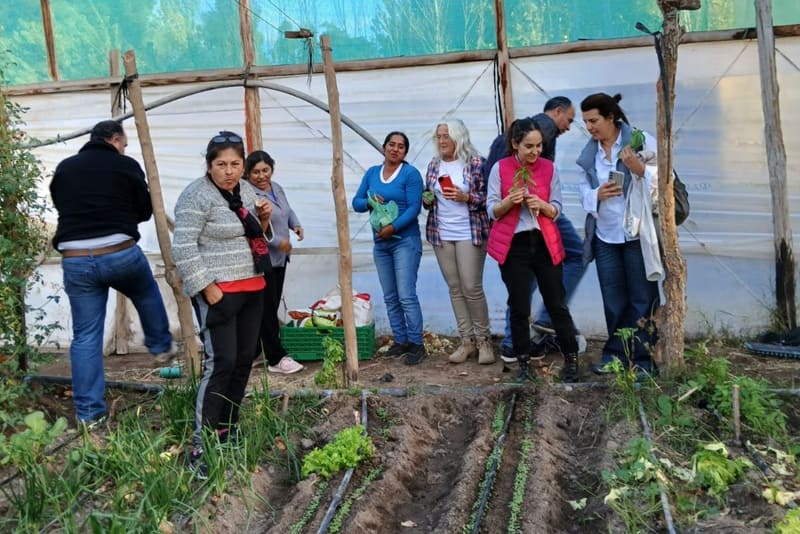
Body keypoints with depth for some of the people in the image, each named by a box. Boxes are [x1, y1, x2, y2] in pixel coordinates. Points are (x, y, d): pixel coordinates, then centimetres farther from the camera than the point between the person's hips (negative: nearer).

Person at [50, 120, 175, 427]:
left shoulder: (63, 169, 11)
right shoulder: (126, 166, 0)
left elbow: (62, 208, 19)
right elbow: (145, 211, 6)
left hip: (74, 260, 3)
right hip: (120, 254, -3)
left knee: (85, 337, 7)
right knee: (148, 296, 29)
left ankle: (89, 413, 11)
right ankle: (161, 348, 45)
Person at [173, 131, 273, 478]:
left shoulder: (246, 189, 10)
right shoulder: (197, 196, -14)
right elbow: (183, 247, -18)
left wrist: (263, 219, 0)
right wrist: (207, 287, -20)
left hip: (251, 289, 8)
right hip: (218, 292, -8)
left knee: (244, 360, 12)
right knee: (220, 364, -11)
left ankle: (226, 428, 26)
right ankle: (202, 446, -3)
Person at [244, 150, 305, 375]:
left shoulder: (277, 188, 10)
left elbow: (288, 210, 24)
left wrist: (296, 224, 5)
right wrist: (278, 241, -22)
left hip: (279, 258, 9)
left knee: (272, 307, 15)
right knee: (267, 310, -2)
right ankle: (276, 358, 5)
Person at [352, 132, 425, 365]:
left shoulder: (411, 174, -6)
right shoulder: (371, 173, 11)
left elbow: (414, 208, -13)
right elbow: (356, 202, 9)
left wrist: (393, 227, -22)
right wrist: (369, 202, -12)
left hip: (405, 241, -6)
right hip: (380, 243, 6)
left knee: (406, 295, -10)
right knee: (390, 298, 10)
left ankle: (416, 344, -2)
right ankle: (400, 341, 19)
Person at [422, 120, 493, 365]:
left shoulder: (475, 162, -5)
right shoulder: (434, 165, 10)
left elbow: (488, 197, -5)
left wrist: (466, 197, -19)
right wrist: (427, 200, -2)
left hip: (470, 234, -5)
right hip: (441, 235, 5)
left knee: (472, 288, -5)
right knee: (455, 289, 8)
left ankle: (483, 339, 13)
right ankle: (467, 340, 17)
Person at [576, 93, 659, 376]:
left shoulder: (641, 140, -7)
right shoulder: (588, 153, 8)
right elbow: (584, 192, 10)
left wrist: (640, 169, -28)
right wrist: (597, 195, -12)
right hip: (605, 235, 5)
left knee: (643, 297, 4)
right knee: (613, 298, 13)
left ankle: (643, 359, 14)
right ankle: (616, 353, 26)